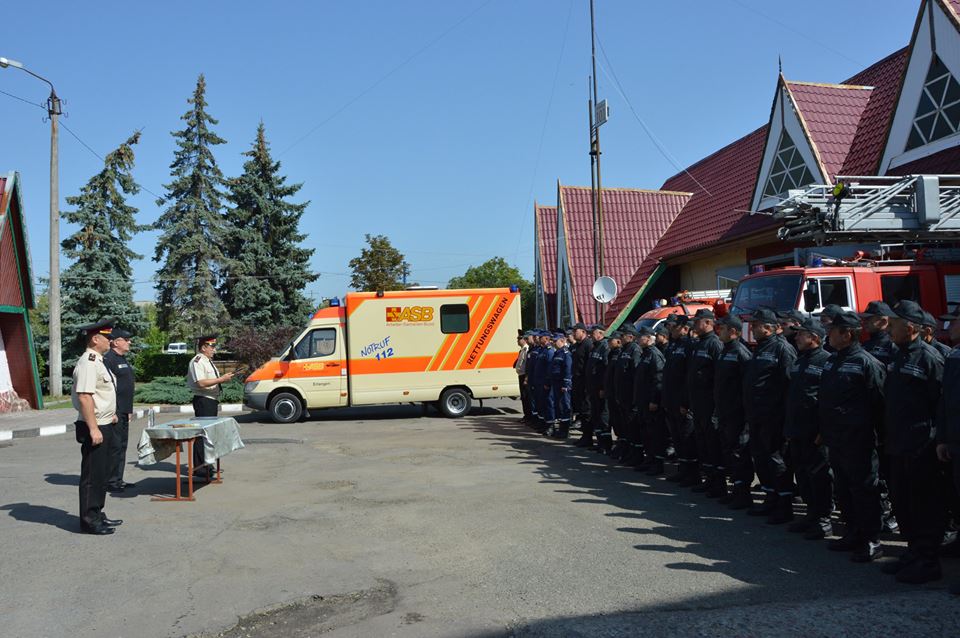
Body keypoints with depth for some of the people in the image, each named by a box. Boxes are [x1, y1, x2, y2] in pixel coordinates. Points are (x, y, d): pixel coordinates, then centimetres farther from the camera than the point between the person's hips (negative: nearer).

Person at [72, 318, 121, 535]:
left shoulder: (97, 361, 14)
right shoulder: (88, 363, -18)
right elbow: (84, 396, -24)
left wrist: (109, 414, 21)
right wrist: (93, 429, -25)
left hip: (104, 426, 10)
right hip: (94, 427, -10)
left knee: (101, 473, 17)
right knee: (92, 474, -1)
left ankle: (97, 515, 28)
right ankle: (89, 520, 8)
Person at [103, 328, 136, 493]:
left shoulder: (123, 359, 18)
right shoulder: (108, 360, -14)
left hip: (124, 412, 10)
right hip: (114, 412, -10)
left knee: (122, 446, 14)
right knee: (115, 447, -5)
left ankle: (118, 480, 22)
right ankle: (111, 482, 4)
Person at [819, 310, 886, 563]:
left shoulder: (866, 362, -13)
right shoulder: (832, 361, 13)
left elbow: (878, 402, -12)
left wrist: (867, 429, -9)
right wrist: (823, 430, 16)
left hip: (857, 440, -8)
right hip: (835, 438, 8)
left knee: (864, 489, 0)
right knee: (843, 489, 16)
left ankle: (872, 541, 10)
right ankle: (853, 534, 28)